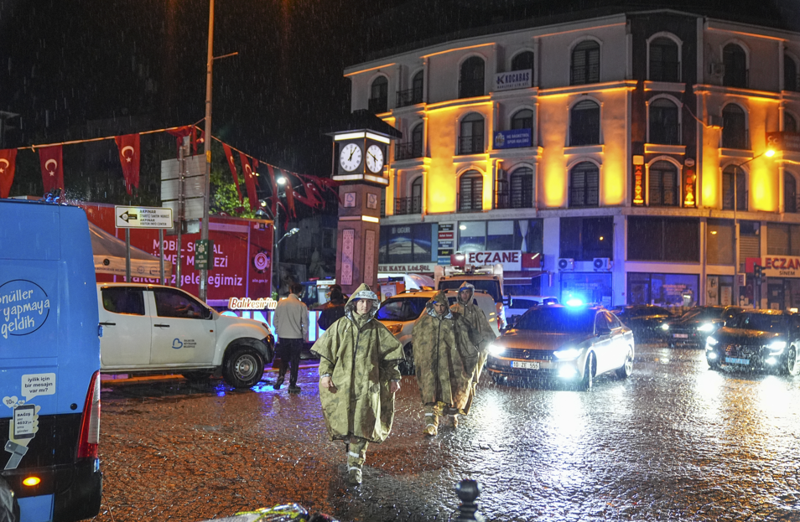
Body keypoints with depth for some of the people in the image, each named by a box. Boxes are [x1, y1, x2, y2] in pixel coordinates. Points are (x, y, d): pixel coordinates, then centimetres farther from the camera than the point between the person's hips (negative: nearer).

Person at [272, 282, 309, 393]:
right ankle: (292, 385, 9)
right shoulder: (302, 306, -9)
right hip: (296, 337, -2)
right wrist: (304, 336, 8)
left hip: (283, 337, 2)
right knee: (294, 361, 7)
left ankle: (280, 375, -5)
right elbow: (305, 323, -5)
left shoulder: (281, 303, -2)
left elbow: (275, 320, 4)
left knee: (284, 359, 18)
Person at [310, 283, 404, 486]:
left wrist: (393, 377, 6)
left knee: (361, 425, -6)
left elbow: (390, 355, 11)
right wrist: (325, 373, -3)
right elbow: (326, 351, 7)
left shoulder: (377, 329, 6)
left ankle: (354, 466, -2)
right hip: (342, 383, 1)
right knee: (345, 422, 6)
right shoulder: (340, 326, 5)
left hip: (367, 385, -1)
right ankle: (353, 447, 34)